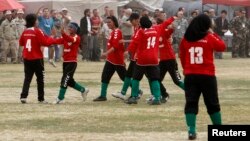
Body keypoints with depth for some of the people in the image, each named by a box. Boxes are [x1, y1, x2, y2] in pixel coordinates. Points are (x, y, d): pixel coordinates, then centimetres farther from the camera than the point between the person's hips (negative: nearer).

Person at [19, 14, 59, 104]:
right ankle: (41, 98, 10)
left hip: (27, 58, 5)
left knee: (27, 78, 7)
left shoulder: (25, 32, 3)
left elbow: (21, 43, 15)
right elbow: (45, 42, -16)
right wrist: (52, 40, 0)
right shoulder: (37, 32, -13)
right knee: (40, 78, 7)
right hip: (37, 58, -5)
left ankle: (23, 96, -8)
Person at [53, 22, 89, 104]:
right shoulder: (66, 37, 13)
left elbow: (71, 40, -30)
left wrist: (63, 34, -48)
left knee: (65, 79, -11)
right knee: (69, 81, 14)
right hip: (65, 61, 8)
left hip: (72, 62, -8)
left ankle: (60, 98, -6)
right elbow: (58, 41, -4)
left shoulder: (77, 38, -8)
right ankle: (83, 90, 32)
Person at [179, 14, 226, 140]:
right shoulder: (209, 38, -6)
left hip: (190, 75, 2)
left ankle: (192, 131, -13)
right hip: (207, 75, -2)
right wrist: (213, 34, 17)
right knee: (212, 103, 11)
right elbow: (222, 47, 10)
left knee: (191, 103, 0)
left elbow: (182, 56, 12)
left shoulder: (186, 39, 3)